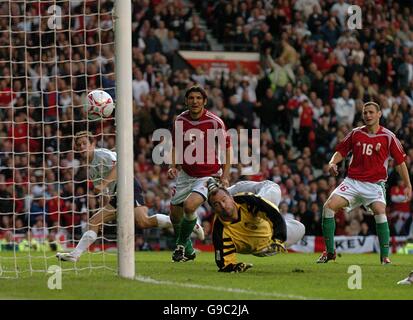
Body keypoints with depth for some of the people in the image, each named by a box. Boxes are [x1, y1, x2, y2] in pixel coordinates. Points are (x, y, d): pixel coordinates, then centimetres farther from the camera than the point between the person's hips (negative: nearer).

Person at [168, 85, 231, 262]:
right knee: (175, 215, 6)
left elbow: (226, 148, -4)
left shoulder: (215, 122, -14)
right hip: (186, 175, 5)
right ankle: (187, 250, 33)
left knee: (189, 206, -27)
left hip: (209, 176, -5)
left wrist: (225, 176, -9)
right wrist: (173, 166, -3)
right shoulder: (180, 120, -2)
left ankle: (182, 244, -2)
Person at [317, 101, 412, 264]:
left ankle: (385, 257, -18)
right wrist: (332, 163, -8)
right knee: (329, 206, -16)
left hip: (375, 183, -3)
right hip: (353, 181, 3)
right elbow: (341, 151, 14)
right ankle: (329, 251, -3)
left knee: (380, 211, -29)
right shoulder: (355, 133, 6)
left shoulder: (388, 137, -1)